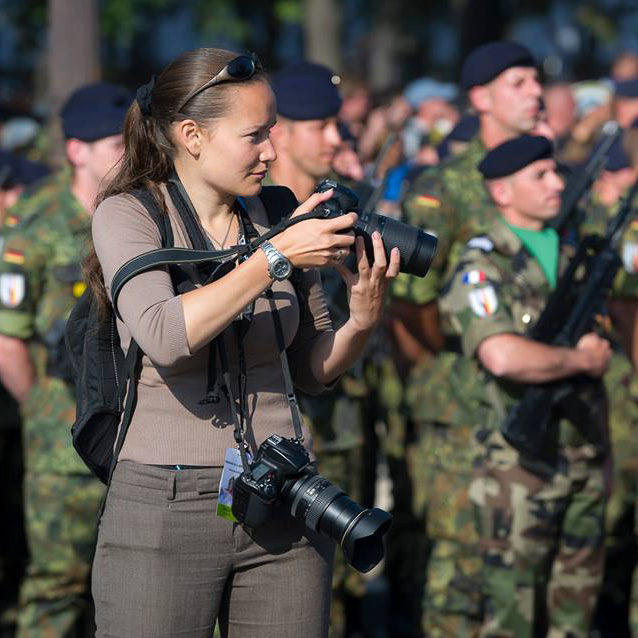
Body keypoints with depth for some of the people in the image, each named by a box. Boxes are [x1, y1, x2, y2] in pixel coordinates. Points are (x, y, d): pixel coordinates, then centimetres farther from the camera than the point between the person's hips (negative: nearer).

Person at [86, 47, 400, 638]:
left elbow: (312, 370, 13)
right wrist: (276, 257, -23)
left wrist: (362, 320, -6)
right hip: (164, 507, -4)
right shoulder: (128, 214, -5)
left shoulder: (278, 216, 7)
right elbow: (165, 337, -23)